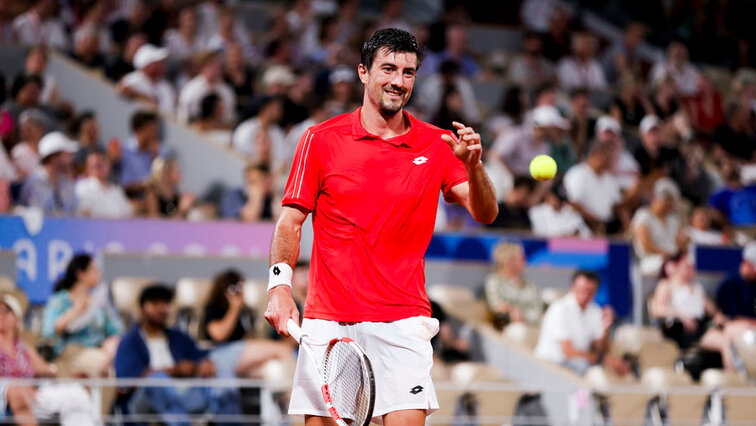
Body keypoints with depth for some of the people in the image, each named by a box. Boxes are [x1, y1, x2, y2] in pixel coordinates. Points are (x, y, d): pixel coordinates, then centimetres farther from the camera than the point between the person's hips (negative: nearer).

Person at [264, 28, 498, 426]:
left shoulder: (436, 145, 7)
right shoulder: (321, 139, 5)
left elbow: (485, 214, -2)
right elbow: (290, 222, 6)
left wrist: (472, 166, -21)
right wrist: (280, 286, -9)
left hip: (401, 320, 0)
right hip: (328, 319, 0)